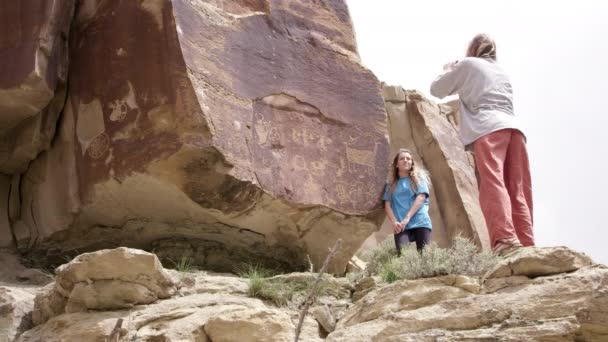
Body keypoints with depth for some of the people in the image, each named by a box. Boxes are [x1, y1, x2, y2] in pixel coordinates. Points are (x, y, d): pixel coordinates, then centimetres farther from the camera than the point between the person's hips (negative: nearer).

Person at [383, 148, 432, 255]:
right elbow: (387, 205, 11)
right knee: (402, 254, -21)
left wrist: (407, 218, -12)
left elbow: (421, 197, -1)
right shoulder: (392, 184, 20)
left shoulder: (418, 177, 13)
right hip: (401, 226, 1)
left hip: (420, 222, -1)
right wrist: (394, 222, -9)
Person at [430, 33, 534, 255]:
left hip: (487, 129, -6)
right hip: (513, 127, 6)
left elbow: (437, 90, 21)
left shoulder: (468, 64, 16)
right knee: (518, 190, -1)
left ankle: (504, 239, -39)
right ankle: (526, 244, -12)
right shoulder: (501, 72, 33)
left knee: (492, 183, -21)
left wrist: (448, 71, 40)